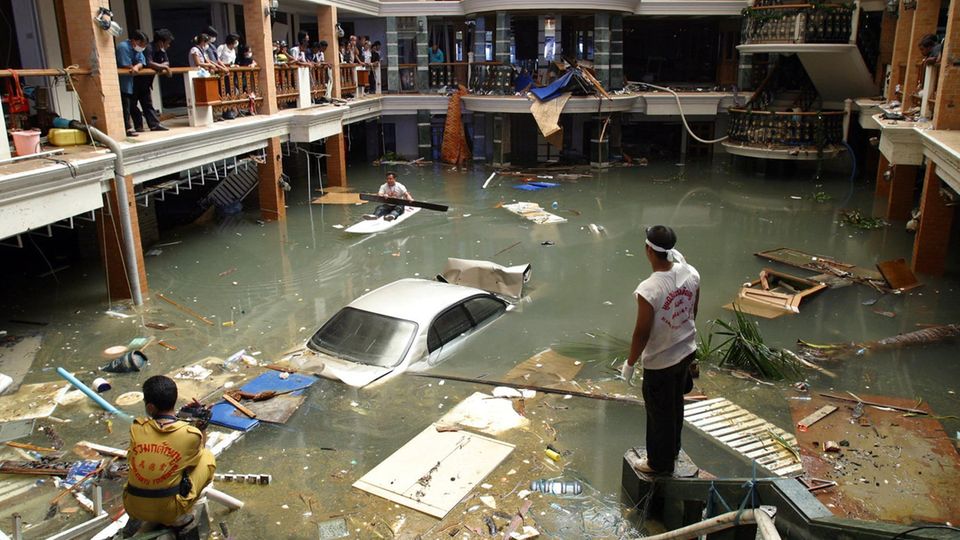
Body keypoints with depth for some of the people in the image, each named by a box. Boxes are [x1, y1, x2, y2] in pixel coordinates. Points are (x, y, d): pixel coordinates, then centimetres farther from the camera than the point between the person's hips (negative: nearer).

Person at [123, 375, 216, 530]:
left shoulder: (136, 428, -8)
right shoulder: (190, 434, -14)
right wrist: (201, 427, 7)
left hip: (133, 509, 4)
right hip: (169, 511, -4)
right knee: (207, 457, 12)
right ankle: (179, 517, 9)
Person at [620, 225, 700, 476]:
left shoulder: (648, 290, -31)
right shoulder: (691, 274, -11)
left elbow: (642, 333, -22)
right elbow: (693, 312, 5)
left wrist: (630, 363, -7)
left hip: (660, 361, -6)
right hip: (687, 351, 7)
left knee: (660, 412, 14)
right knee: (676, 404, 27)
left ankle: (660, 463, 33)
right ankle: (672, 448, 48)